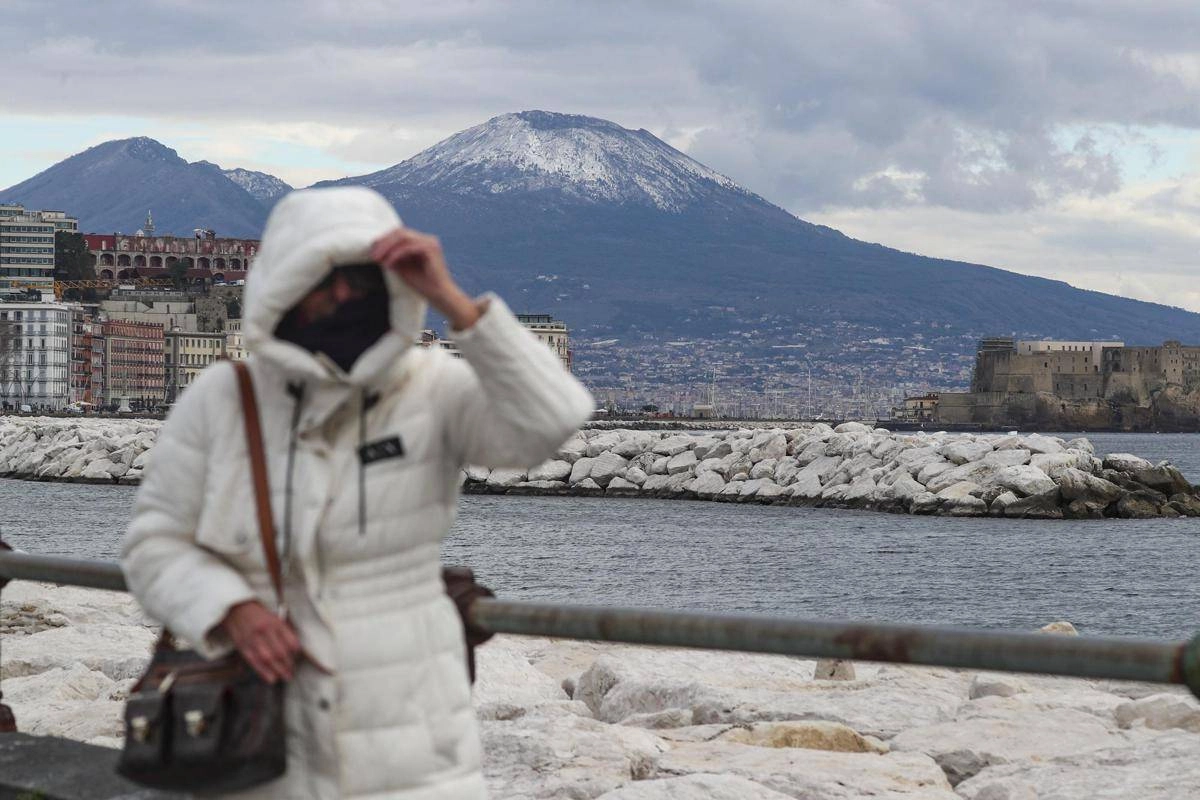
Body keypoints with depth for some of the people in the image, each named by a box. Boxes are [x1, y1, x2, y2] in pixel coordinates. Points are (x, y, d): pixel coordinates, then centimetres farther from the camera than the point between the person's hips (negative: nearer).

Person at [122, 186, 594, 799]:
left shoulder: (436, 392, -6)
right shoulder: (218, 402, -3)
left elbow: (550, 421, -23)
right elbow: (155, 545, 1)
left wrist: (450, 301, -26)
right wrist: (234, 611, -17)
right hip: (257, 738, 1)